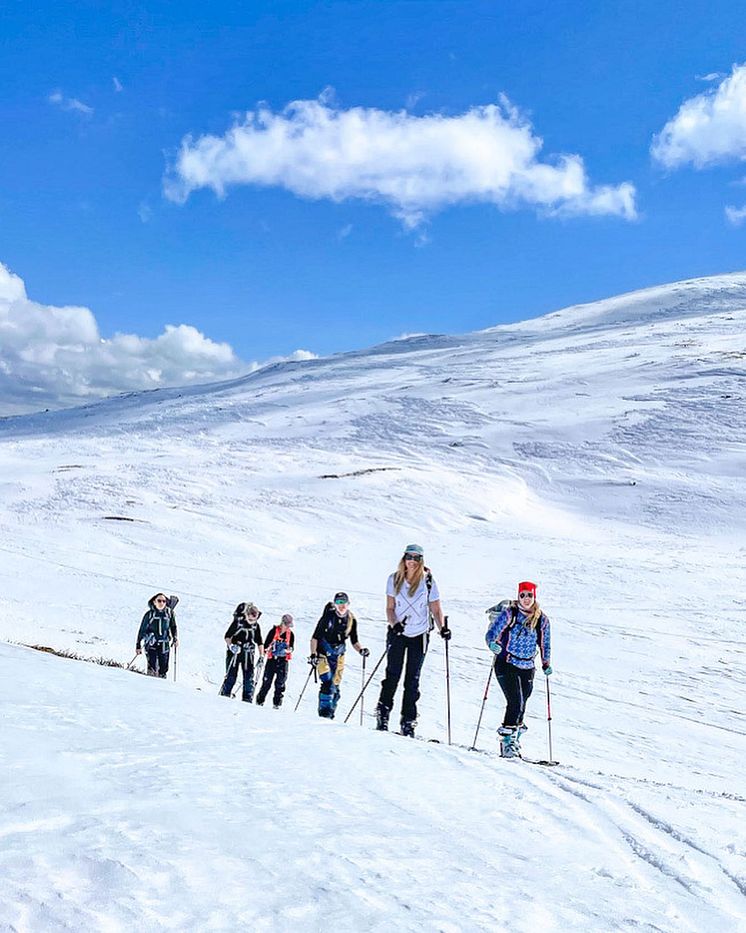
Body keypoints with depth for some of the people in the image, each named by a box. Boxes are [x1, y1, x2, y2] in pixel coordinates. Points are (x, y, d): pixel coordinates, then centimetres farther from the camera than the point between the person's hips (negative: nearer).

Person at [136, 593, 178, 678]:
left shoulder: (169, 613, 2)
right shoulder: (150, 614, -5)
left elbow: (173, 626, 17)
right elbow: (142, 630, 2)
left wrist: (175, 639, 4)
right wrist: (138, 645, 1)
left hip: (164, 645, 2)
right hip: (151, 644, -2)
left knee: (164, 668, 4)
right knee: (152, 667, -15)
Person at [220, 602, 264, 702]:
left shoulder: (256, 625, 3)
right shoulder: (238, 622, -10)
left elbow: (259, 642, 10)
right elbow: (227, 636, -6)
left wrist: (261, 656, 4)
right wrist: (230, 645, -23)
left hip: (248, 654, 4)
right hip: (234, 652, -4)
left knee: (249, 678, -1)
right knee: (231, 676, -3)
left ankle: (247, 699, 4)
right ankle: (224, 696, 8)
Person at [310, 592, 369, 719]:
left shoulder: (352, 620, -2)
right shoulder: (328, 616, -13)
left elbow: (354, 641, 6)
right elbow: (315, 637, -10)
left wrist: (361, 650, -14)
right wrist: (313, 654, -19)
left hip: (338, 656, 4)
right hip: (323, 654, -4)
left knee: (335, 687, 5)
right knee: (327, 682, -20)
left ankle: (330, 715, 16)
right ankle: (324, 712, -14)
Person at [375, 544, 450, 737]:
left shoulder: (428, 581, -6)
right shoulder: (394, 579, -3)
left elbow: (436, 609, -3)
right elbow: (390, 608, -2)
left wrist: (442, 628, -20)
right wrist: (394, 624, -21)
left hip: (419, 635, 0)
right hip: (397, 633, 0)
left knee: (412, 680, 5)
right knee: (392, 675, 0)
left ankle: (408, 723, 11)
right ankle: (382, 716, 12)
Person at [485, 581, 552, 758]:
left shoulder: (542, 620, 5)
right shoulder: (509, 613, -6)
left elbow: (545, 644, 17)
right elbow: (492, 633, -8)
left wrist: (546, 664, 10)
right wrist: (492, 644, -28)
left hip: (527, 667, 4)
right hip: (506, 664, -4)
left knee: (521, 704, 5)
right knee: (516, 701, -16)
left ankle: (514, 736, 23)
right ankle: (507, 739, -6)